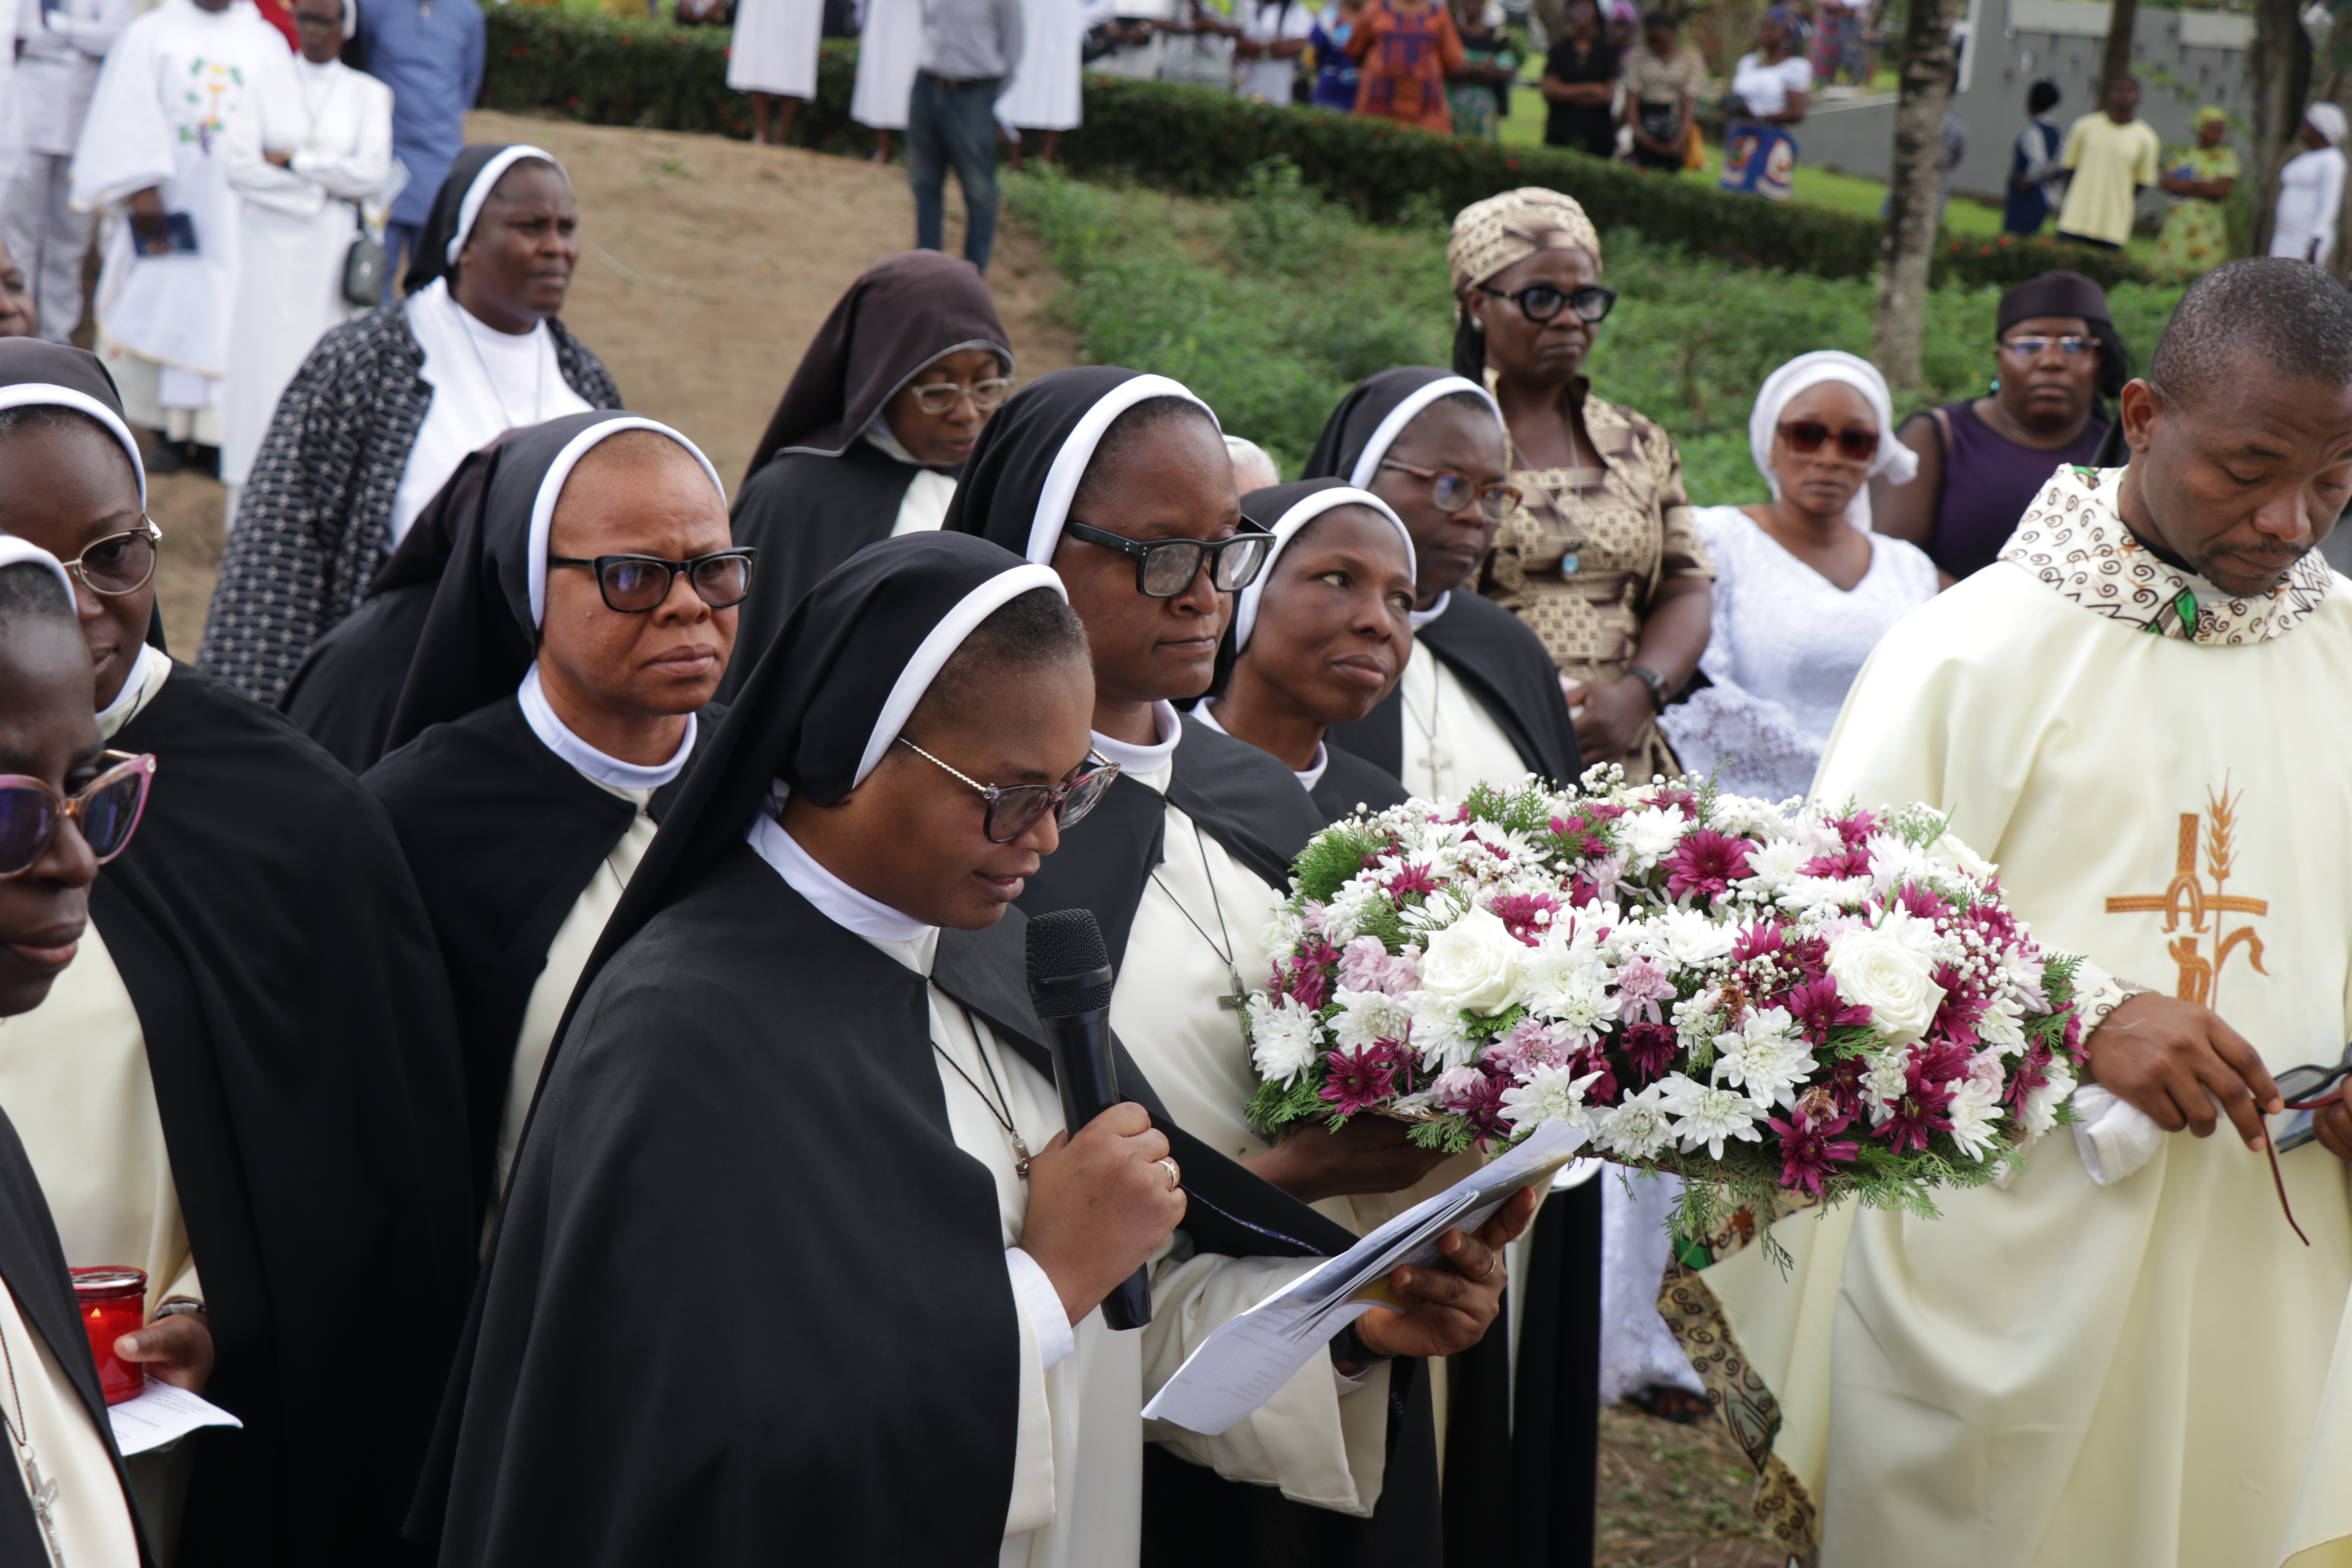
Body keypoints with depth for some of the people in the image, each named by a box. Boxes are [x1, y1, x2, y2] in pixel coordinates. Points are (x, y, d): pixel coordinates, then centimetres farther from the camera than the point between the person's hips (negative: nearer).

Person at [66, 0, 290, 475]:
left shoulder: (267, 43, 9)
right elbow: (130, 115, -2)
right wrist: (141, 188, -13)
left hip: (240, 209, 1)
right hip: (171, 200, -1)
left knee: (233, 311, -3)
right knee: (169, 305, -1)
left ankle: (227, 430, 1)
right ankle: (174, 430, 5)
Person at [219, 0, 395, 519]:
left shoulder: (369, 94, 8)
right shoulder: (265, 84, 6)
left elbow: (373, 172, -5)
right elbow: (240, 166, -5)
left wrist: (293, 162, -7)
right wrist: (323, 187, -8)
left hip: (333, 248, 1)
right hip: (270, 245, 0)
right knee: (262, 359, -5)